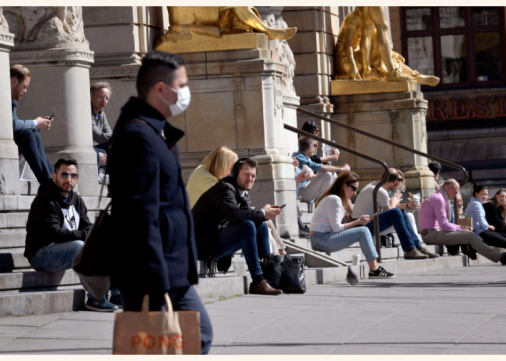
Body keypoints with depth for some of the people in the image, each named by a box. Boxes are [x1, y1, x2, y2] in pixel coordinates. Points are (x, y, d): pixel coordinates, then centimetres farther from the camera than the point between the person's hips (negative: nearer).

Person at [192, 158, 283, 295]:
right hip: (205, 244, -10)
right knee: (248, 226, -28)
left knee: (262, 226, 10)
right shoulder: (224, 188, -15)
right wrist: (262, 213, -21)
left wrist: (267, 212, -14)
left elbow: (249, 214, 5)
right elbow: (234, 215, -30)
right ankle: (257, 282, -29)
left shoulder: (242, 193, 15)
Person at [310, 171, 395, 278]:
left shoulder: (334, 198, 19)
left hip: (320, 240, 10)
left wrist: (359, 221, 1)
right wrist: (358, 222, -9)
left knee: (363, 230, 10)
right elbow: (336, 228, -17)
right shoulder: (334, 199, -12)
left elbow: (336, 227, 10)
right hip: (321, 240, -10)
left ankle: (375, 268, 2)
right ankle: (374, 270, -13)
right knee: (363, 231, -14)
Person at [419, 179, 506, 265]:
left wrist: (460, 227, 10)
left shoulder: (439, 198, 20)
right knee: (470, 235, -16)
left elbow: (444, 224, 23)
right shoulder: (438, 199, -14)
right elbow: (444, 225, -19)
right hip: (432, 234, -11)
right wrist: (460, 229, -6)